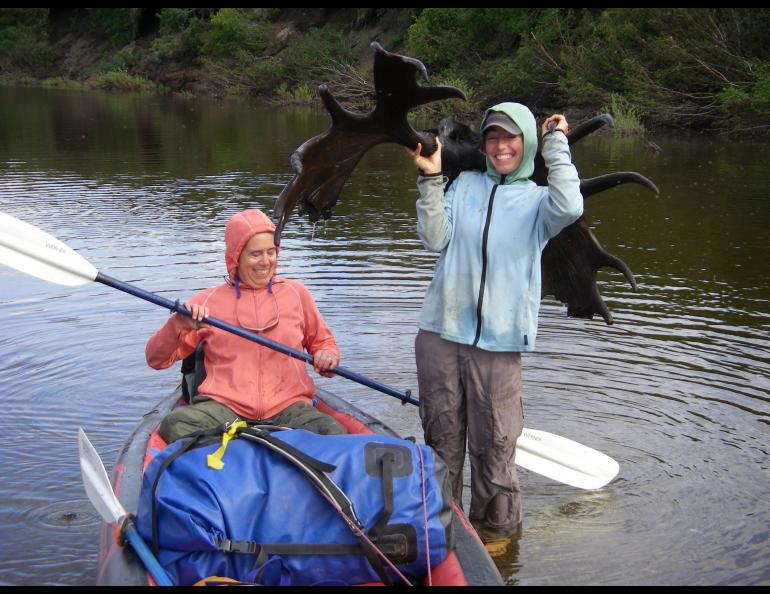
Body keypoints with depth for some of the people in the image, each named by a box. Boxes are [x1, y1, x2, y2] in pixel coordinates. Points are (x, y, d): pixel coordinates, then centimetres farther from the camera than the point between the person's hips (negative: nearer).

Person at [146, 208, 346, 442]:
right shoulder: (209, 300, 13)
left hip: (288, 405, 1)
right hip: (223, 406, 0)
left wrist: (327, 357, 3)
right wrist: (178, 325, -8)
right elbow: (156, 359, 12)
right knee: (174, 425, -33)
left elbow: (324, 342, 28)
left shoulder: (295, 293, 16)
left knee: (335, 436, -31)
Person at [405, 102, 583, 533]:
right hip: (441, 334, 3)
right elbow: (436, 239, 1)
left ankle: (498, 528, 21)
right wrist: (431, 179, -6)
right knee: (442, 439, 13)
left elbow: (570, 208, -19)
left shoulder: (537, 199, 5)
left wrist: (556, 144, -8)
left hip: (499, 341, -2)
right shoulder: (466, 184, 11)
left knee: (495, 445, 2)